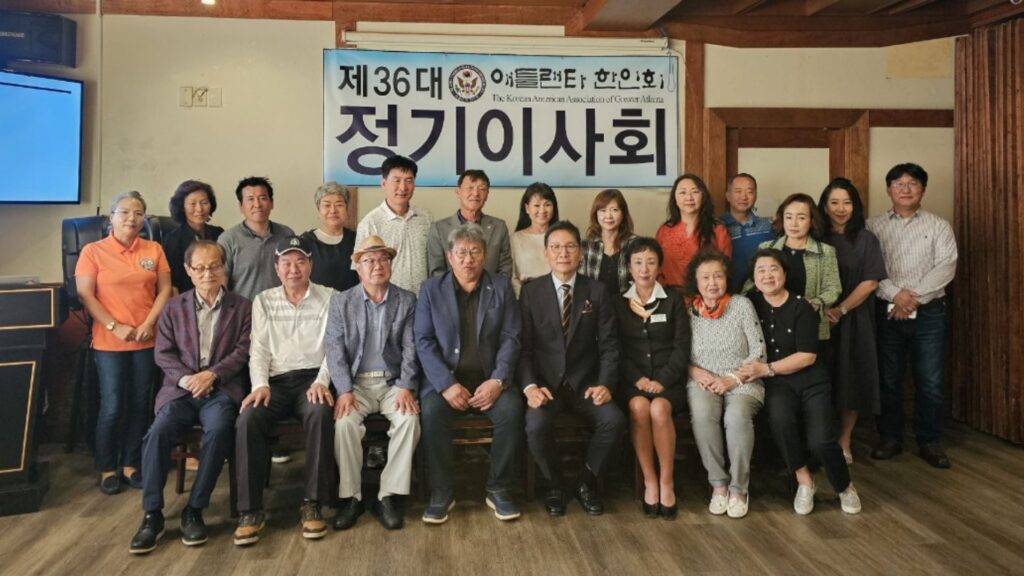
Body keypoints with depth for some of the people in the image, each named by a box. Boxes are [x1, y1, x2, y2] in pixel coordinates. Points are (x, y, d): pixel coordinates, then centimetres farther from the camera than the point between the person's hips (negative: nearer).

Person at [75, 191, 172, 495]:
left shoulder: (154, 250, 6)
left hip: (147, 341, 3)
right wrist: (115, 326, -12)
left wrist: (149, 324, -8)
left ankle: (130, 464, 20)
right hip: (109, 342, -2)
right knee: (112, 407, 0)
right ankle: (107, 469, 15)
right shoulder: (93, 251, -2)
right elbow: (85, 295, -5)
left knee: (139, 404, 8)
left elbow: (165, 290, 4)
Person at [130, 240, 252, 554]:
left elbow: (243, 350, 1)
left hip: (222, 389, -2)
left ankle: (194, 510, -19)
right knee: (158, 431, -27)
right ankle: (152, 515, -16)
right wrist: (186, 378, -10)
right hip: (181, 389, 2)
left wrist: (212, 375, -14)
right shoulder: (174, 307, 16)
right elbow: (163, 353, 8)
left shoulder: (242, 307, 11)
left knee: (218, 430, -32)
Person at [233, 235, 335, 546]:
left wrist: (322, 382, -16)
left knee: (320, 414, -35)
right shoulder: (263, 301, 15)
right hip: (276, 381, 2)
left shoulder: (329, 298, 8)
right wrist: (260, 385, -10)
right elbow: (259, 349, 8)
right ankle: (251, 509, -20)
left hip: (312, 379, -2)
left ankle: (312, 503, -24)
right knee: (247, 419, -29)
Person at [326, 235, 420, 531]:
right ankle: (351, 496, -11)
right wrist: (344, 390, -15)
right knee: (344, 422, -28)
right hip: (356, 383, 0)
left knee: (409, 419, -28)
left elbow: (410, 348, 0)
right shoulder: (341, 301, 7)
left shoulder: (407, 301, 7)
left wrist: (406, 387, -14)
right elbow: (335, 348, -2)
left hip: (394, 382, 0)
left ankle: (389, 496, -16)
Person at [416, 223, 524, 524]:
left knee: (512, 408, -28)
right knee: (432, 410, -31)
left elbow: (510, 339, 1)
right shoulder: (431, 289, 6)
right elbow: (424, 341, -2)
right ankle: (440, 493, -14)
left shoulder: (501, 287, 8)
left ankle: (499, 490, -10)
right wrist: (447, 384, -16)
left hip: (488, 379, 1)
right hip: (446, 379, 0)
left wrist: (498, 380, -15)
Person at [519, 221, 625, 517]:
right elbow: (523, 346, -2)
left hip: (585, 383, 1)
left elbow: (608, 345, 2)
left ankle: (586, 481, 4)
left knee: (615, 420, -25)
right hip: (545, 383, -1)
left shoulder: (597, 291, 5)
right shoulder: (530, 292, 2)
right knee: (536, 424, -30)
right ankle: (554, 484, 2)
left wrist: (605, 384, -14)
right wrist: (530, 386, -18)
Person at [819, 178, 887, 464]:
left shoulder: (866, 239, 3)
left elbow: (871, 282, -5)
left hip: (854, 320, 0)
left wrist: (841, 310, -14)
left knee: (852, 378, 3)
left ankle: (844, 442, 17)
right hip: (819, 319, 0)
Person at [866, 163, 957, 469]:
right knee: (887, 380, 8)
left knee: (930, 382, 3)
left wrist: (914, 296, -16)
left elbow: (946, 267, -6)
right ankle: (890, 438, 21)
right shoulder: (872, 227, 4)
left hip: (929, 313, 0)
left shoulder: (939, 226, 5)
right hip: (886, 312, 0)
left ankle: (929, 442, 17)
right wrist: (895, 294, -18)